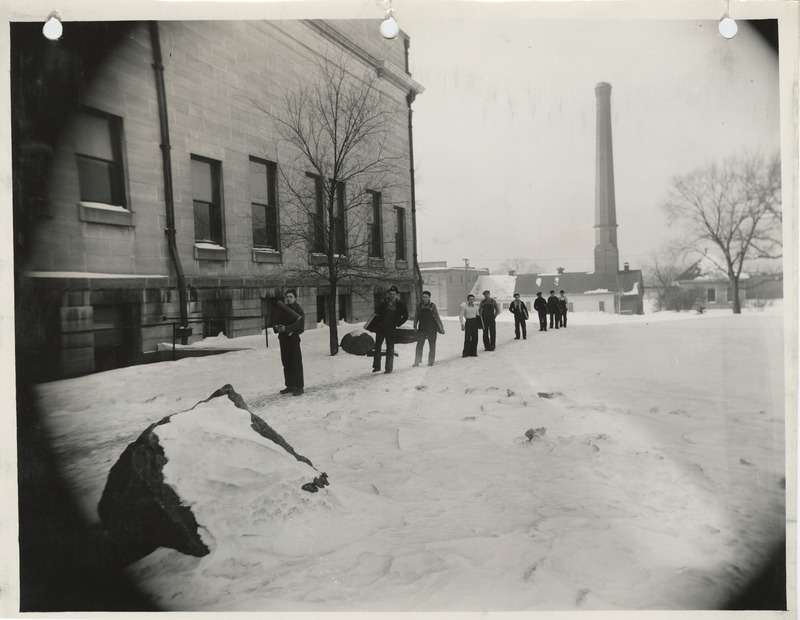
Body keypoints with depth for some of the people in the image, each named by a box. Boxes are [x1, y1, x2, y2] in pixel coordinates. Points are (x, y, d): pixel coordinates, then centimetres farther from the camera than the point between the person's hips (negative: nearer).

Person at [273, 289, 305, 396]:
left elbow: (298, 324, -19)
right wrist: (276, 327, -12)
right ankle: (290, 386, 21)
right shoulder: (282, 309, 13)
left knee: (296, 363, -5)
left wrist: (286, 329, -29)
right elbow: (275, 321, 10)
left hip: (294, 339, -6)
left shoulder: (299, 310, -5)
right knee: (286, 363, 11)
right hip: (283, 339, 6)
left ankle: (299, 387, 0)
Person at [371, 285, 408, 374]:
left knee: (390, 348, -1)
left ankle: (389, 368, 6)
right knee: (377, 346, 2)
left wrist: (398, 324, 1)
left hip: (391, 329, -2)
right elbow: (377, 314, 13)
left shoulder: (400, 305, 0)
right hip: (380, 327, 2)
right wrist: (377, 323, 3)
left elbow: (405, 316, 6)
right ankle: (376, 366, 11)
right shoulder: (384, 303, 4)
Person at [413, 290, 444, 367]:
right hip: (422, 328, 2)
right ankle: (417, 361, 5)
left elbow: (437, 317, -2)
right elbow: (416, 316, 11)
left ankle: (431, 361, 17)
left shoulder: (432, 305, -4)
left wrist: (441, 328, -4)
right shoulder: (419, 306, 3)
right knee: (419, 345, 1)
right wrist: (415, 326, 5)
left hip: (431, 328, -2)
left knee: (432, 345, 6)